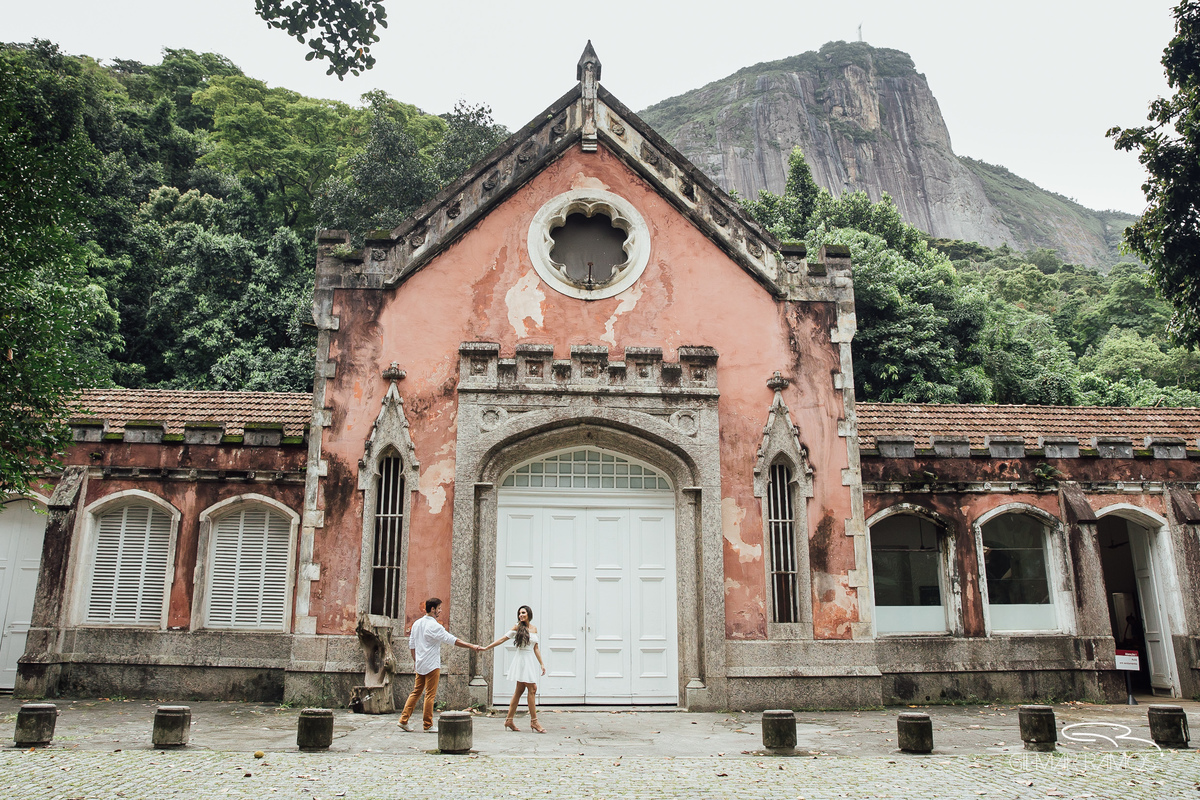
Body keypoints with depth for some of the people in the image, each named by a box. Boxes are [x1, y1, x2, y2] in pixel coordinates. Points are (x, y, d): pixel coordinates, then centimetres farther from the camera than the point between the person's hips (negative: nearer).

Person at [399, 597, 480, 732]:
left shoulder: (416, 624, 9)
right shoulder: (434, 626, -15)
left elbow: (411, 645, 15)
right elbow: (453, 640, -19)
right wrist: (472, 646, -19)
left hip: (420, 665, 7)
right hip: (432, 665, -7)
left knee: (416, 692, 13)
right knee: (430, 695, 0)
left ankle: (404, 720, 11)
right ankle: (428, 725, 6)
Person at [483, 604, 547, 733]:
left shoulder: (534, 629, 13)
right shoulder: (518, 627, -3)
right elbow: (503, 639, -2)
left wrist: (542, 664, 14)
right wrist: (486, 648, -4)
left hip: (530, 660, 6)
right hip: (522, 659, -6)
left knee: (519, 690, 8)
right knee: (532, 689, -10)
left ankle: (509, 720, 15)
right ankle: (534, 721, -4)